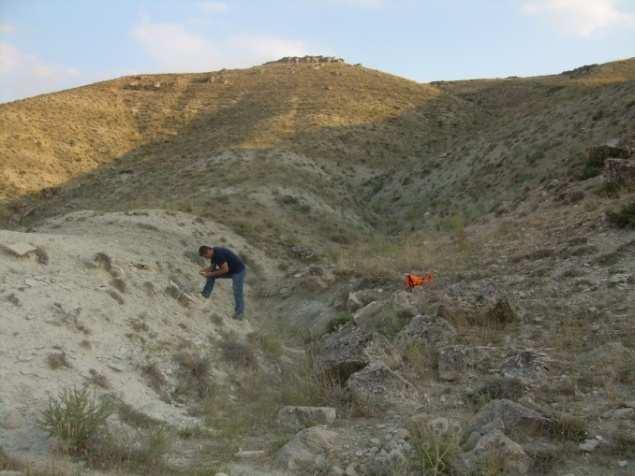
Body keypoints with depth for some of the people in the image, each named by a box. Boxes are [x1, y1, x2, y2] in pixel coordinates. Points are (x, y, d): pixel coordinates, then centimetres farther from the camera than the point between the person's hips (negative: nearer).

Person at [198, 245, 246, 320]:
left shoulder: (219, 254, -28)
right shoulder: (213, 253, 0)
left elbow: (225, 269, -29)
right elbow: (213, 267, 10)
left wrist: (212, 274, -21)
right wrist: (205, 270, -10)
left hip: (238, 271, -10)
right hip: (230, 271, 10)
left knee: (237, 293, -11)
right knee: (211, 275, 6)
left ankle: (240, 313, -2)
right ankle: (205, 293, 10)